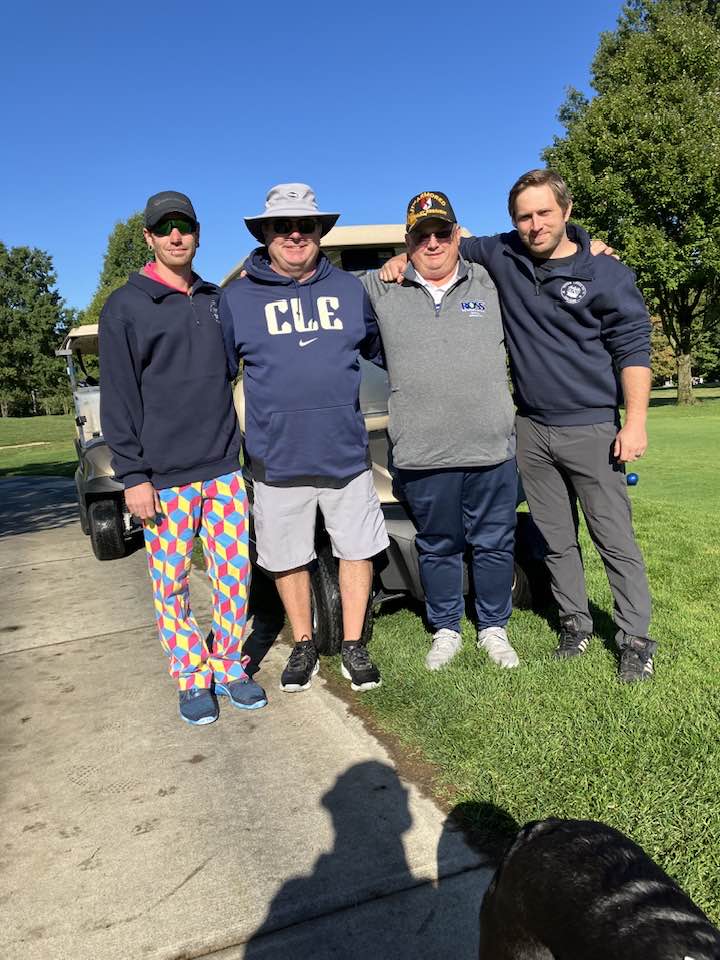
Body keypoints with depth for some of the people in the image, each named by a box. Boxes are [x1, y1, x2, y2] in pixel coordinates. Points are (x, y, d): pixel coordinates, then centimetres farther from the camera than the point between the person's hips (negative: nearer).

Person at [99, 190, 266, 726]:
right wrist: (132, 475, -9)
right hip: (163, 476, -3)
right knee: (172, 582, 5)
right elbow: (118, 399, -4)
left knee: (235, 574, 6)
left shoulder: (217, 301, 12)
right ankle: (193, 679, 21)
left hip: (224, 467, 4)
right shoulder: (125, 307, -1)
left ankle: (230, 667, 23)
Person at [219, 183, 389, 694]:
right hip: (276, 460, -1)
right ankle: (304, 646, 32)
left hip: (347, 453, 2)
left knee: (357, 550, 9)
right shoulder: (237, 298, 2)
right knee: (288, 559, 11)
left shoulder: (350, 288, 7)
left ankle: (353, 646, 28)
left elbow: (384, 349, 21)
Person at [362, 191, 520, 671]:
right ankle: (446, 631, 30)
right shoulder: (380, 291, 8)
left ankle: (494, 628, 29)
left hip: (493, 450, 1)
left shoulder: (491, 283, 11)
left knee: (494, 543, 10)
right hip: (422, 454, 0)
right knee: (438, 546, 11)